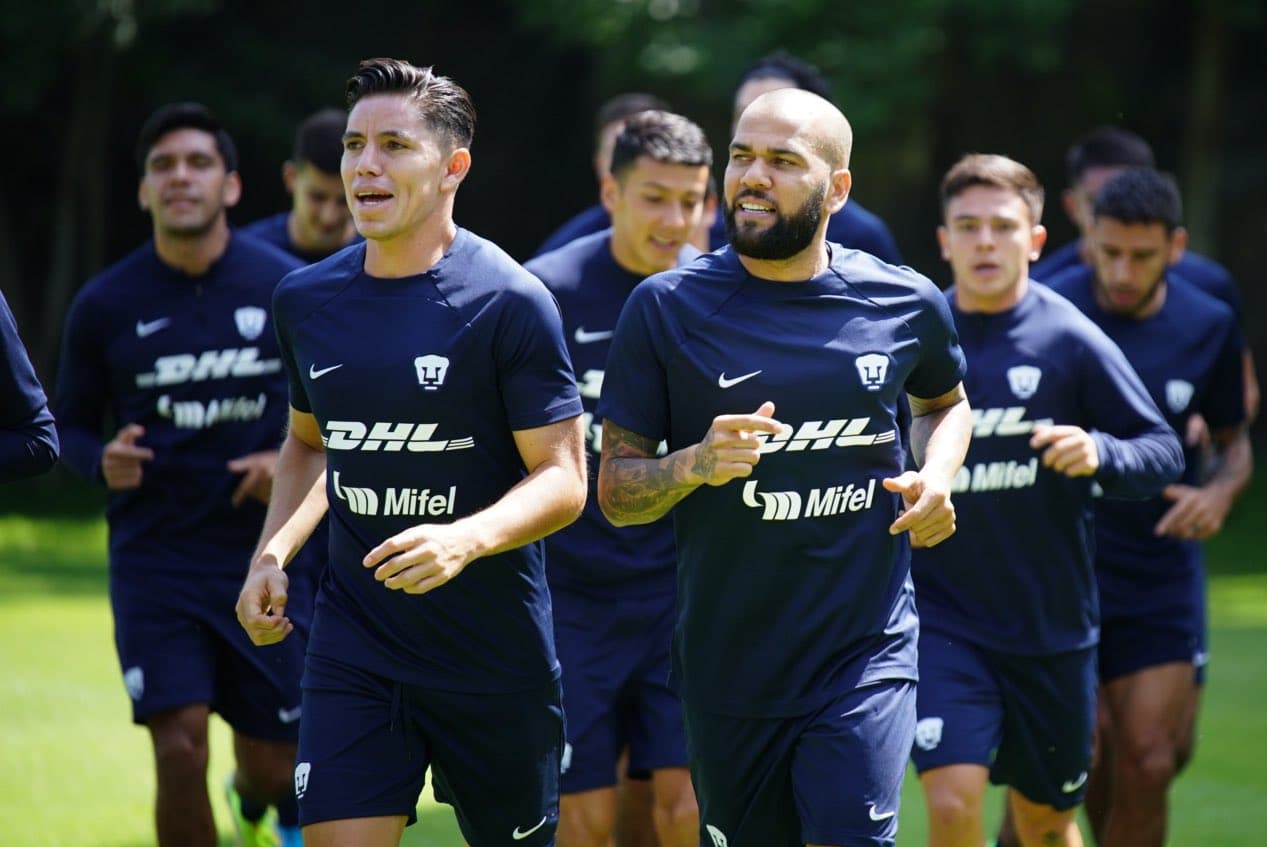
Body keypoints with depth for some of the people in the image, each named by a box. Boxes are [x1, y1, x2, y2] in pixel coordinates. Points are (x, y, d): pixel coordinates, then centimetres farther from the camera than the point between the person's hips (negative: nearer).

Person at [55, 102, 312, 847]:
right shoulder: (104, 306, -2)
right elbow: (72, 425, 7)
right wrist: (102, 462, -15)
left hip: (265, 556, 1)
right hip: (154, 559, -1)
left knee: (274, 762, 8)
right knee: (180, 751, -14)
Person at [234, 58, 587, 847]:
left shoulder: (509, 301, -12)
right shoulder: (305, 299, 5)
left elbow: (563, 479, -12)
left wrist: (467, 540, -30)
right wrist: (273, 554, 6)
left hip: (496, 655, -4)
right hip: (355, 643, 4)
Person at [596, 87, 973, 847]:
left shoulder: (906, 305, 1)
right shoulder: (667, 308, -3)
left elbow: (945, 401, 24)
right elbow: (614, 490, -1)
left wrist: (936, 479, 3)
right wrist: (694, 464, -21)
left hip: (867, 660, 0)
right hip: (728, 666, 1)